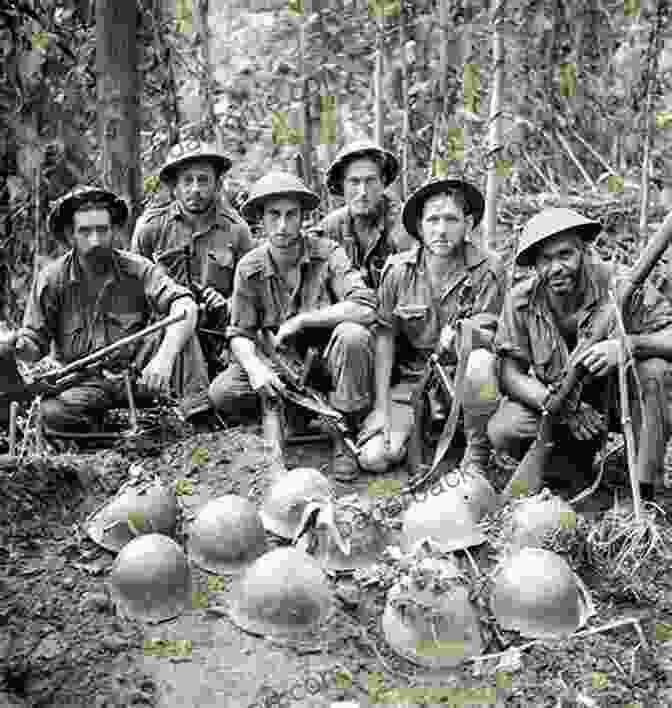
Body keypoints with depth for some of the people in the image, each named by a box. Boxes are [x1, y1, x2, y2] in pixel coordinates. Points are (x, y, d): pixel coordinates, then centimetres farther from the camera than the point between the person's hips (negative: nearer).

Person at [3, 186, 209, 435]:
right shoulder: (51, 279, -3)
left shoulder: (137, 269, -6)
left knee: (180, 326, -22)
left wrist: (164, 357, -39)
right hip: (83, 383, 0)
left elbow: (185, 305, -22)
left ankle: (199, 416, -24)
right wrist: (19, 346, -24)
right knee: (53, 413, -32)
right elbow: (35, 342, 2)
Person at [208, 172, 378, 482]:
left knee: (353, 336, -35)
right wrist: (255, 367, -25)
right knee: (222, 393, -19)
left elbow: (365, 309, -28)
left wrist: (299, 321, -25)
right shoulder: (249, 268, -5)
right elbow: (239, 334, -3)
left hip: (327, 359, -2)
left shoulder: (327, 253, -14)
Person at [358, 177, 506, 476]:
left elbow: (487, 337, -13)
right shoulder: (397, 270, -6)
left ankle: (477, 451, -11)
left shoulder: (487, 269, -10)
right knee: (373, 457, -16)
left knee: (480, 362, -37)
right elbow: (385, 337, -2)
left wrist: (463, 331, -38)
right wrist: (382, 408, -7)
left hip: (462, 377, -1)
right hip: (412, 379, 2)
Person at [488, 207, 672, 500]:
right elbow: (510, 374, -14)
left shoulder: (620, 288, -20)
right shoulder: (521, 301, -14)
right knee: (502, 432, -24)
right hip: (556, 400, 2)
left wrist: (625, 345, -44)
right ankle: (576, 461, 7)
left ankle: (644, 489, -18)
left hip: (617, 398, -1)